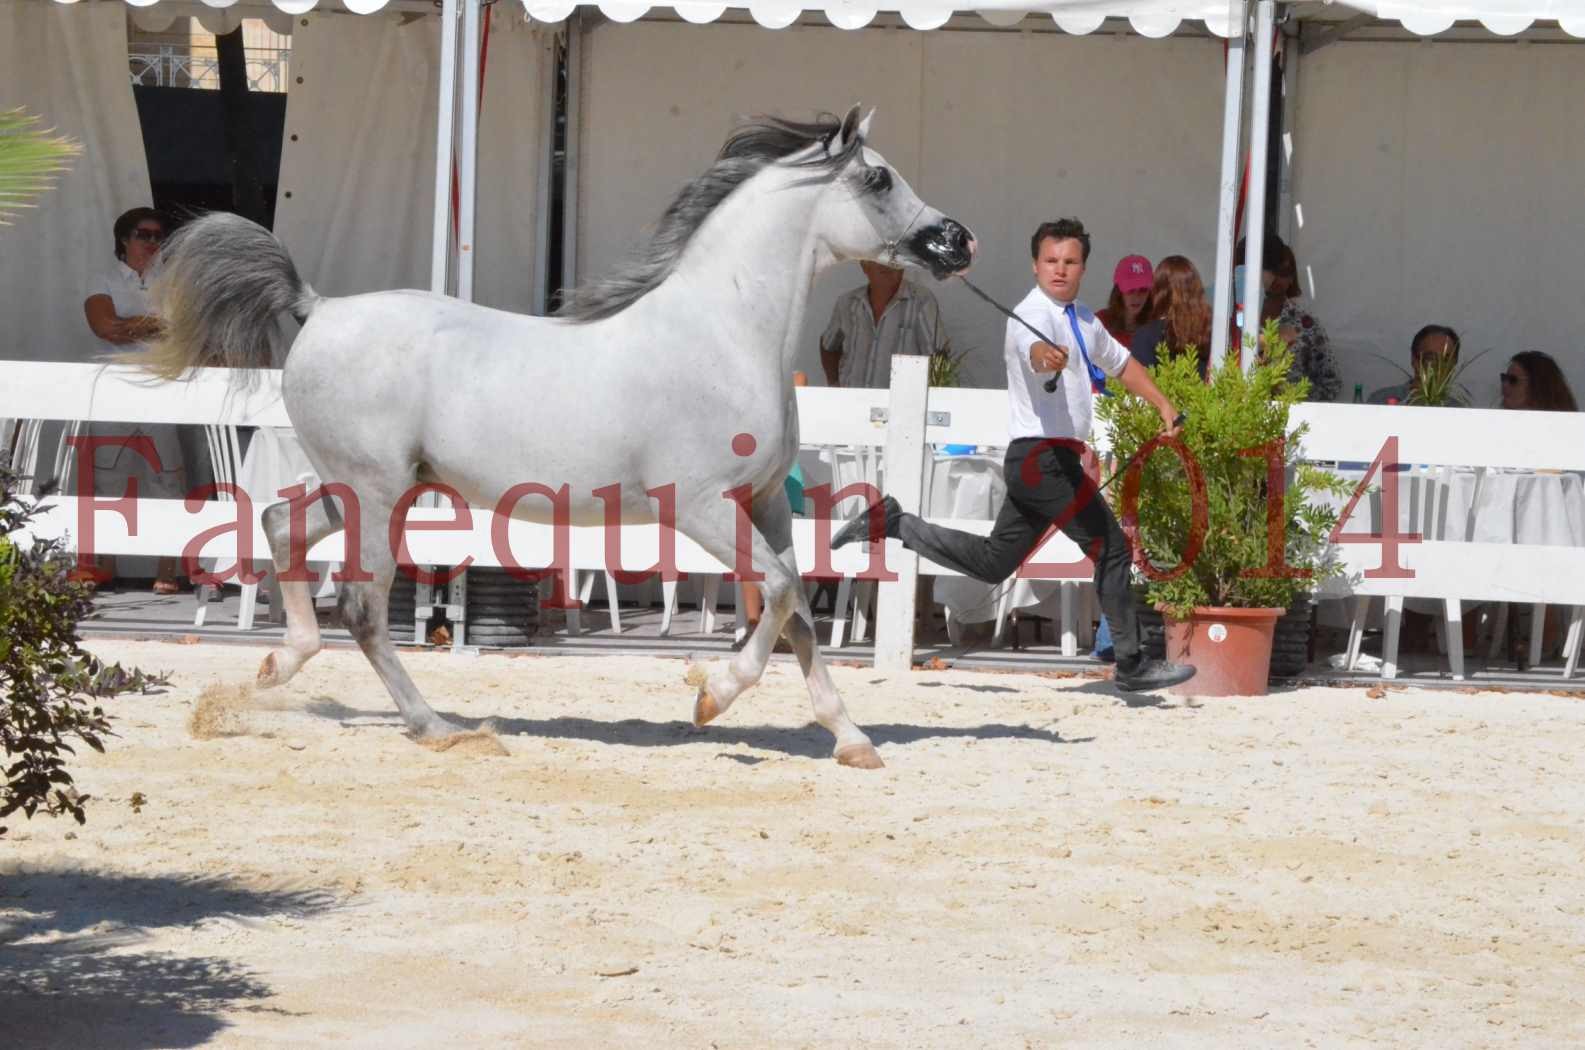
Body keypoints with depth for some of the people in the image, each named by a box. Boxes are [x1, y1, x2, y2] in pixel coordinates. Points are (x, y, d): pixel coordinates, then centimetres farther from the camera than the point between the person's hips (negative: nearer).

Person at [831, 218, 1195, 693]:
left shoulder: (1083, 320, 16)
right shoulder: (1032, 315, -14)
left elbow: (1119, 363, 33)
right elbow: (1034, 348, -39)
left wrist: (1164, 406, 27)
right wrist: (1048, 355, -62)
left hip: (1041, 462, 10)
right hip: (1043, 457, -10)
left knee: (993, 562, 14)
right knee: (1112, 550, -6)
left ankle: (890, 523, 17)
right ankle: (1131, 665, 3)